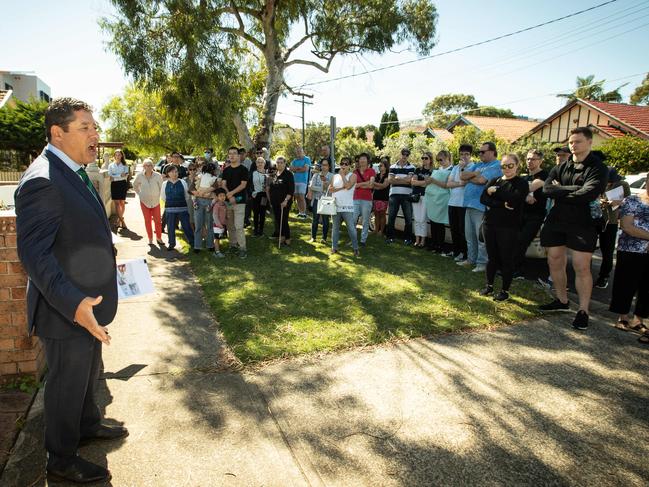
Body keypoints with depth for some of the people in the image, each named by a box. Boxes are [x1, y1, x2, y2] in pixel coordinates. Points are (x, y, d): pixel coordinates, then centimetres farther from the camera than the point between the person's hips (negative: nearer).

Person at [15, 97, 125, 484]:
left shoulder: (73, 172, 7)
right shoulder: (43, 181, -24)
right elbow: (33, 252, -29)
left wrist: (104, 263, 19)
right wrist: (73, 304, -36)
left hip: (88, 301, 9)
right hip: (66, 310, -9)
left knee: (88, 373, 27)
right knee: (67, 384, 11)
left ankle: (88, 425, 50)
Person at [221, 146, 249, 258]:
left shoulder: (243, 169, -1)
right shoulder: (226, 170, 12)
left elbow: (243, 185, -9)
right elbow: (223, 185, 5)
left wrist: (231, 193, -16)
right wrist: (229, 196, -12)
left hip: (239, 201, -5)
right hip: (228, 201, 5)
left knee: (239, 226, -11)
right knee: (230, 226, 10)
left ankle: (242, 248, -6)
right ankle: (233, 245, 22)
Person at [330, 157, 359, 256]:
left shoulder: (352, 176, 1)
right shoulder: (335, 176, 14)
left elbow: (348, 186, -17)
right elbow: (330, 189, 2)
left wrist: (342, 174, -7)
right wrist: (341, 188, -10)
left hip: (347, 207, -4)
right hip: (336, 206, 4)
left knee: (351, 228, -6)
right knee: (335, 228, 11)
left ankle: (355, 248, 3)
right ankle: (334, 247, 19)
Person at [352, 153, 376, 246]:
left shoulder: (371, 171, 4)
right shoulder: (355, 171, 11)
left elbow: (371, 185, -7)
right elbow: (353, 185, 0)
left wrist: (359, 184, -1)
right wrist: (366, 183, -4)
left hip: (367, 200, -2)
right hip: (356, 199, 2)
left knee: (365, 221, 1)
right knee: (352, 220, -3)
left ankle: (363, 240, 9)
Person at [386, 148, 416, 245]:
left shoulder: (411, 167, 5)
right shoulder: (393, 167, 10)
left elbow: (409, 179, -10)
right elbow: (390, 180, -2)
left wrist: (396, 178, -4)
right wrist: (404, 180, -9)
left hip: (406, 195, -1)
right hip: (394, 194, 1)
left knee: (408, 218, 2)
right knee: (391, 217, 4)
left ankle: (407, 238, 12)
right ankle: (389, 237, 14)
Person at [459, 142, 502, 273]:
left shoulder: (496, 166, -7)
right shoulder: (477, 165, 19)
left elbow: (481, 180, -20)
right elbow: (462, 175, 8)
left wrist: (469, 178, -2)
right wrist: (475, 173, -8)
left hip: (481, 206, -8)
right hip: (469, 204, 8)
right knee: (469, 236, 15)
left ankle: (482, 263, 8)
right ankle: (471, 259, 27)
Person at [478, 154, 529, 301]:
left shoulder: (522, 183, 0)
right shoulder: (494, 181, 12)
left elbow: (514, 198, -19)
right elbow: (483, 198, -4)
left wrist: (496, 190, -9)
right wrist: (501, 205, -17)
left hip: (508, 227, -4)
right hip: (490, 224, 4)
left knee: (506, 259, 3)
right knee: (491, 257, 12)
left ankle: (505, 291, 14)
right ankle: (489, 286, 24)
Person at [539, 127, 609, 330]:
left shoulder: (598, 168, -4)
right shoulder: (561, 167, 11)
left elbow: (588, 194, -20)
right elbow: (547, 189, -6)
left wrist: (560, 192, -9)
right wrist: (574, 189, -17)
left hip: (582, 224, -5)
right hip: (556, 222, 5)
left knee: (582, 267, -5)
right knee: (555, 262, 10)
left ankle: (583, 311, 6)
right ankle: (562, 301, 27)